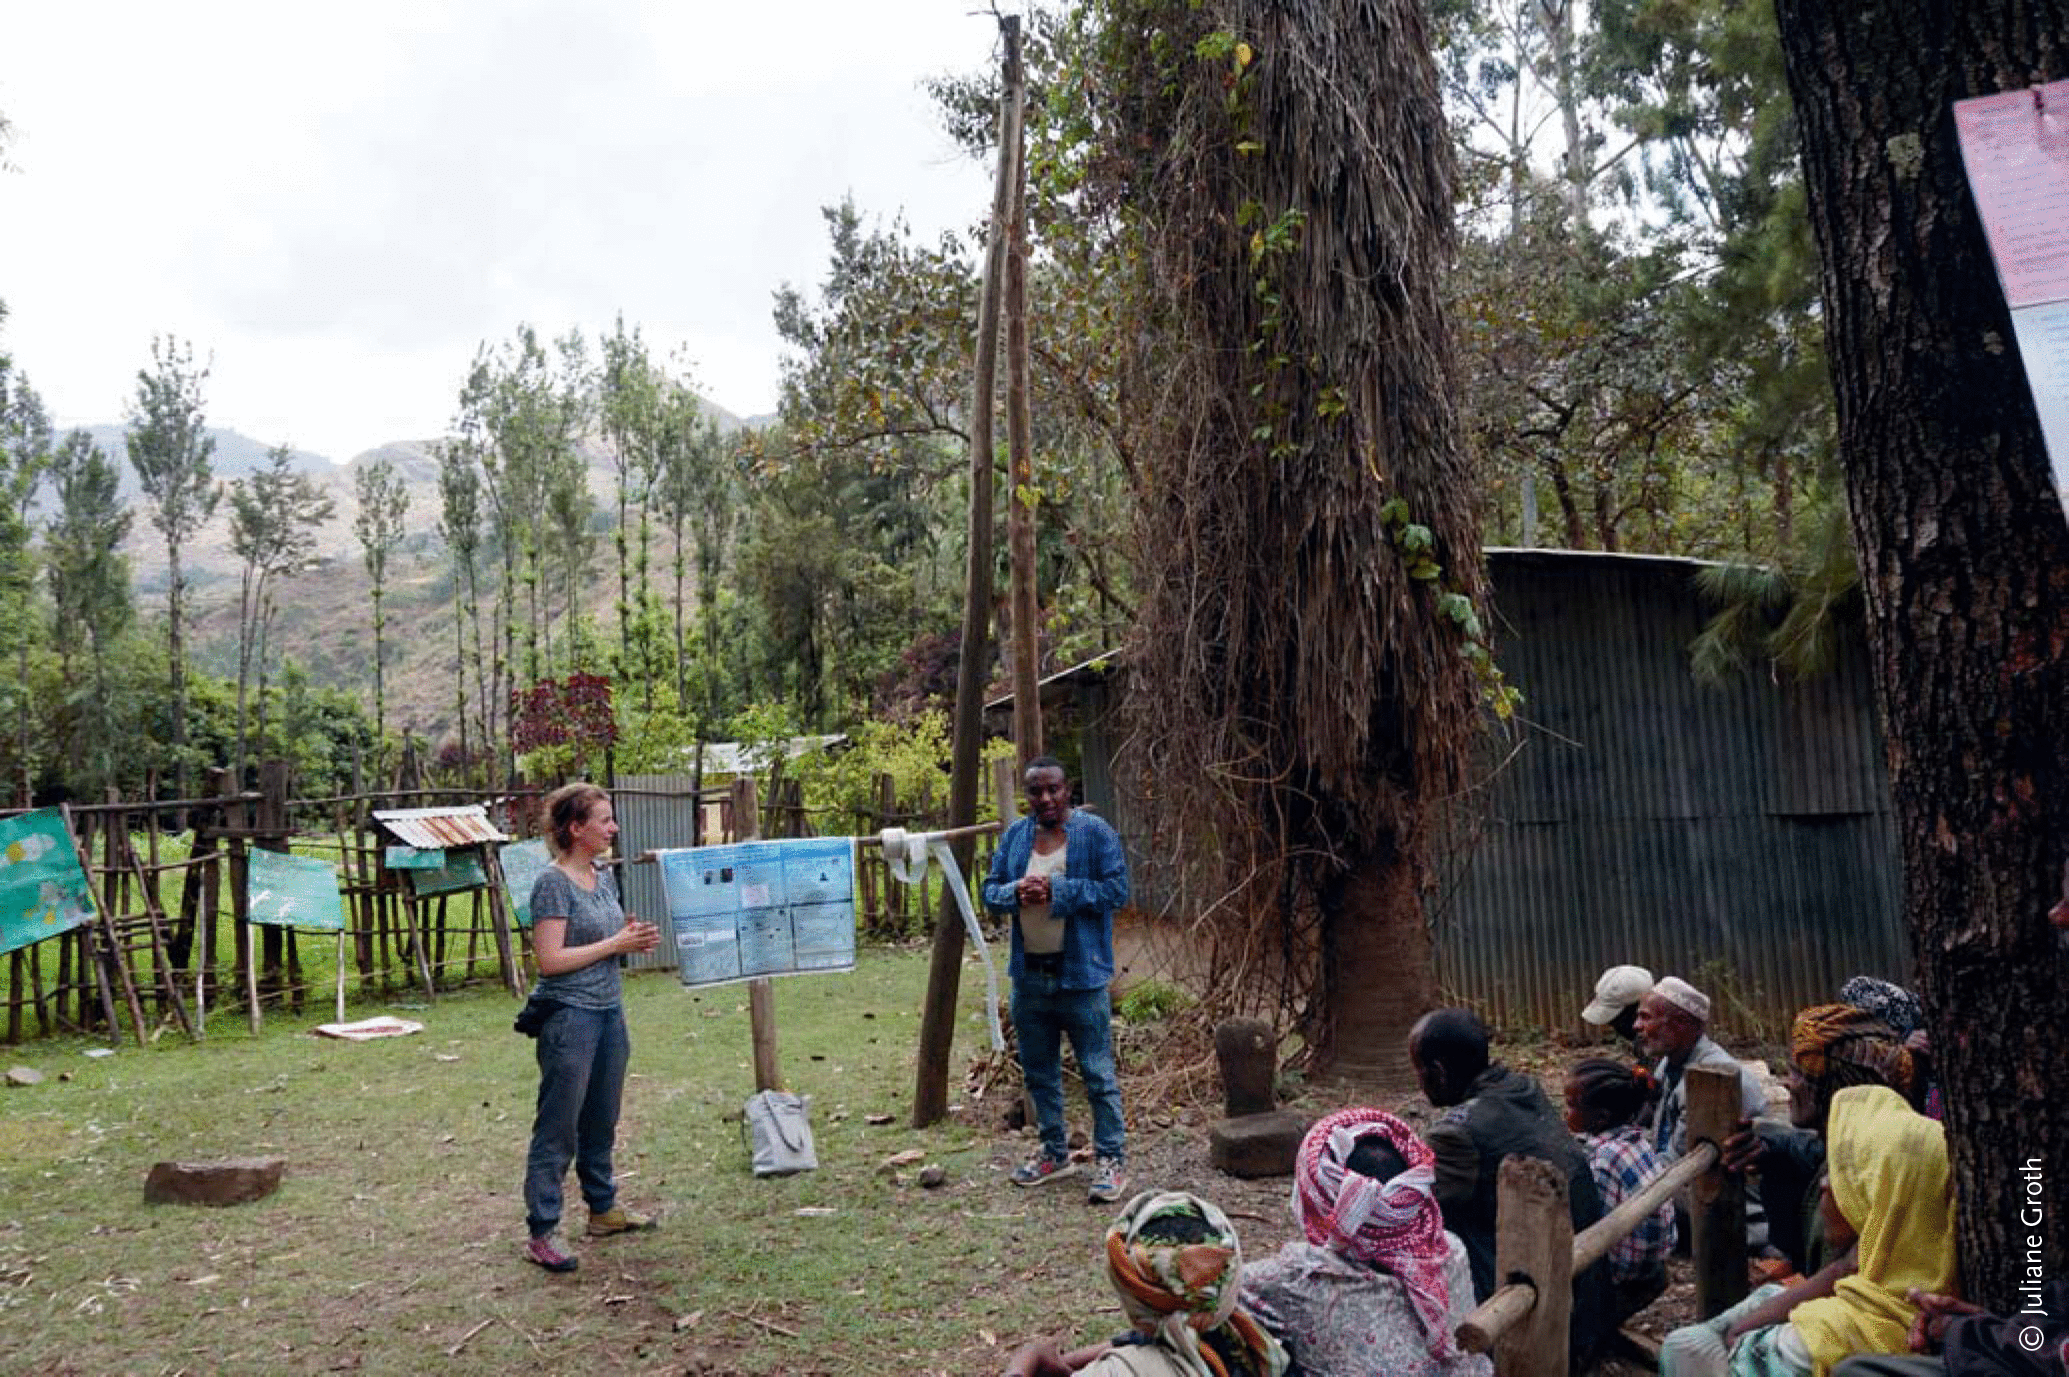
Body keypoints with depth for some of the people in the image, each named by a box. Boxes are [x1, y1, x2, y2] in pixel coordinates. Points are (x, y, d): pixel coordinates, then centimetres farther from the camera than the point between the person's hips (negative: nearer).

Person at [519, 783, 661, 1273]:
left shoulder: (604, 877, 9)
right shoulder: (553, 883, -15)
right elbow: (550, 960, -20)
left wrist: (636, 940, 1)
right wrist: (616, 944, -17)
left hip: (608, 1012, 8)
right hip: (569, 1016, -8)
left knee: (601, 1122, 19)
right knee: (558, 1130, 0)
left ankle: (603, 1209, 32)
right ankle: (541, 1233, 9)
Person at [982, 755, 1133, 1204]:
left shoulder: (1096, 833, -7)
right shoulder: (1014, 836, 7)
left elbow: (1117, 889, -13)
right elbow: (990, 889, 9)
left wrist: (1057, 890, -21)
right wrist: (1015, 893, -14)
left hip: (1081, 973, -5)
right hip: (1029, 974, 6)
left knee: (1098, 1072, 0)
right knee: (1039, 1071, 16)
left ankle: (1111, 1159, 10)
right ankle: (1054, 1152, 32)